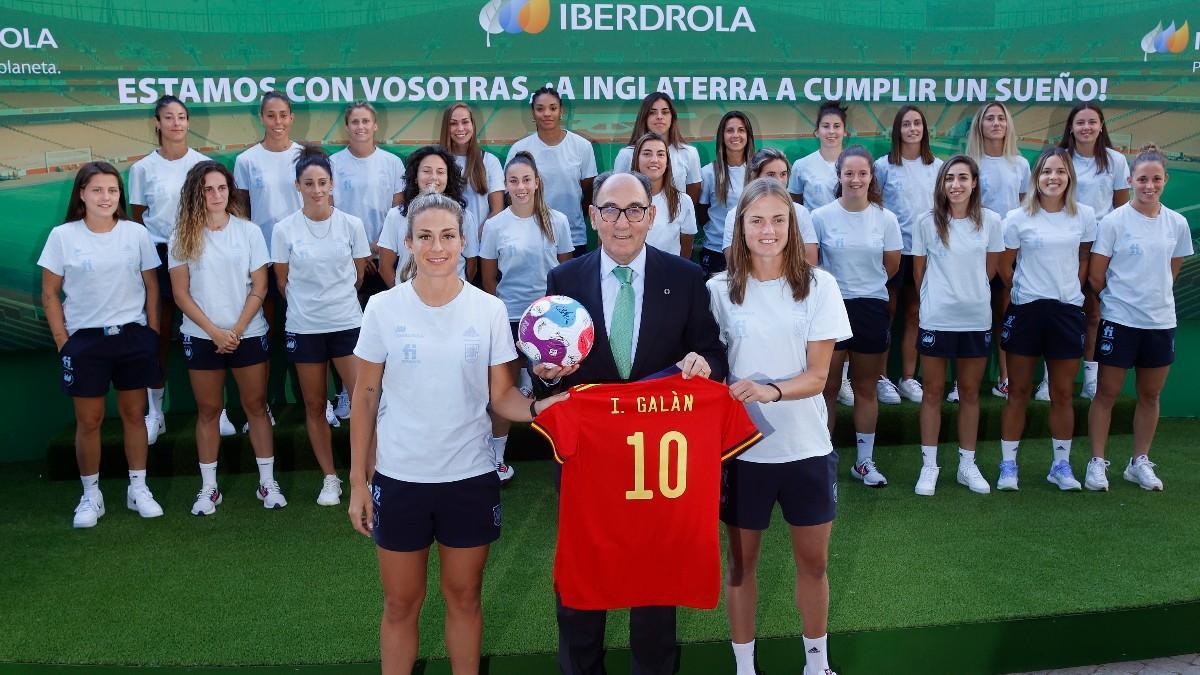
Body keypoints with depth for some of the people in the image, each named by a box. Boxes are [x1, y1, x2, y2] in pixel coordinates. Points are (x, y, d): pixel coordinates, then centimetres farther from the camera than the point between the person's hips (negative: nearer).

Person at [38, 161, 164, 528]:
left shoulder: (136, 233, -2)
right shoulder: (63, 236, -5)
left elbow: (151, 287, 6)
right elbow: (50, 294, 0)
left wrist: (153, 333, 3)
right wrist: (62, 342, -4)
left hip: (133, 336, 1)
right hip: (85, 339, -1)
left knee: (134, 414, 9)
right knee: (88, 420, 5)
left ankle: (138, 488, 21)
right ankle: (90, 495, 18)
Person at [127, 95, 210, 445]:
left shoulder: (204, 164, 2)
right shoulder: (142, 168, 2)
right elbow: (135, 219, 7)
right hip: (157, 254, 0)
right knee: (158, 334, 2)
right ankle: (154, 413, 13)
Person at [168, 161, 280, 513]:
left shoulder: (249, 231, -2)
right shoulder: (183, 237, -2)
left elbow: (259, 288, -2)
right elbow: (181, 294, -3)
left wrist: (237, 330, -10)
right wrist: (215, 332, -11)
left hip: (248, 334, 0)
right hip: (202, 337, 0)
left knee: (256, 406, 6)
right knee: (208, 411, 8)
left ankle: (267, 482, 14)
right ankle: (208, 488, 16)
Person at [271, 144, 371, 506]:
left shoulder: (351, 225, -3)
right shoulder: (284, 229, -4)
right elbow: (283, 282, 7)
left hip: (348, 323, 0)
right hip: (304, 327, 1)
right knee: (315, 406, 9)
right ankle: (330, 479, 22)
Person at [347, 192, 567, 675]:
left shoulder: (489, 309, -4)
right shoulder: (383, 308, -6)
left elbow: (501, 395, -1)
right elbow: (365, 399, 0)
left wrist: (539, 407, -22)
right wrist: (358, 480, -1)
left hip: (470, 479, 1)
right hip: (399, 479, 0)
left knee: (464, 598, 16)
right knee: (401, 604, 13)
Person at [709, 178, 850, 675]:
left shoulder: (818, 285, -5)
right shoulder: (720, 289, -4)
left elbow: (817, 375, -8)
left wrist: (771, 391, -27)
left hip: (806, 446, 1)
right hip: (741, 446, 0)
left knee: (813, 562, 14)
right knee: (741, 563, 13)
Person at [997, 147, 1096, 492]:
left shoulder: (1084, 215, 1)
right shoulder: (1018, 218, -5)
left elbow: (1084, 260, 12)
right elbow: (1005, 266, 4)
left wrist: (1069, 290, 8)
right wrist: (1025, 292, 7)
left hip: (1068, 311, 2)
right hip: (1026, 310, -2)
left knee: (1062, 394, 9)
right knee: (1018, 392, 5)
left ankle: (1061, 465, 22)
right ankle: (1008, 464, 13)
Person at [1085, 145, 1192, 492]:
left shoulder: (1177, 223, 3)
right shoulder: (1114, 221, -10)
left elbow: (1171, 271, 15)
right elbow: (1096, 275, -6)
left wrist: (1155, 297, 11)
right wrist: (1120, 299, 4)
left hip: (1161, 321, 4)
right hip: (1119, 320, -4)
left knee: (1150, 396, 12)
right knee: (1107, 393, 2)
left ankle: (1140, 462, 25)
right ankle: (1097, 463, 11)